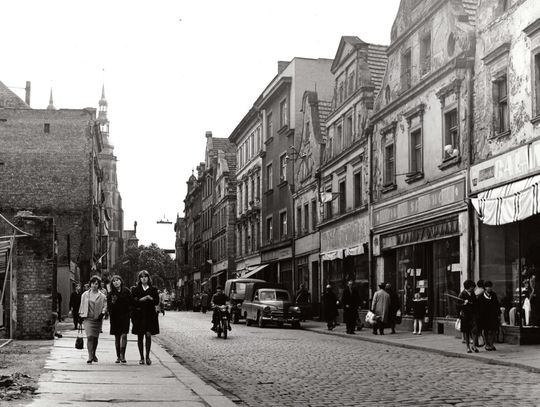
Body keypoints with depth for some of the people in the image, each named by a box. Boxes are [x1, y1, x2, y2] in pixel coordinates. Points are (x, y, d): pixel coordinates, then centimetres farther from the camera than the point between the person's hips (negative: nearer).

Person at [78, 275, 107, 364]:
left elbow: (105, 306, 1)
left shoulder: (102, 296, 2)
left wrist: (102, 313, -14)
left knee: (95, 337, 9)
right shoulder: (85, 295, 8)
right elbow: (82, 306, 15)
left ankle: (93, 355, 29)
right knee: (89, 336, -15)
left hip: (97, 319, 1)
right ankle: (90, 356, -17)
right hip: (87, 318, -1)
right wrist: (81, 315, 13)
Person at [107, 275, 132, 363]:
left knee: (124, 335, -13)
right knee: (117, 336, 8)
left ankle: (122, 355, -10)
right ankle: (118, 356, 15)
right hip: (115, 317, 2)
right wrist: (112, 302, -17)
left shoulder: (126, 291, 1)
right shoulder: (111, 294, 2)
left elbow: (131, 302, 7)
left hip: (125, 316, -2)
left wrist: (129, 309, -5)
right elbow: (108, 306, 1)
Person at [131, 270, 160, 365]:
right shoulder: (135, 289, 6)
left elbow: (157, 301, 5)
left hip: (150, 315, -1)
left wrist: (151, 299, -13)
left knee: (148, 335, -11)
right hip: (138, 315, 1)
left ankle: (147, 356, 1)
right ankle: (142, 358, 14)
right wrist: (140, 300, -15)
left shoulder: (153, 289, 7)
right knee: (140, 337, 5)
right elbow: (132, 302, 0)